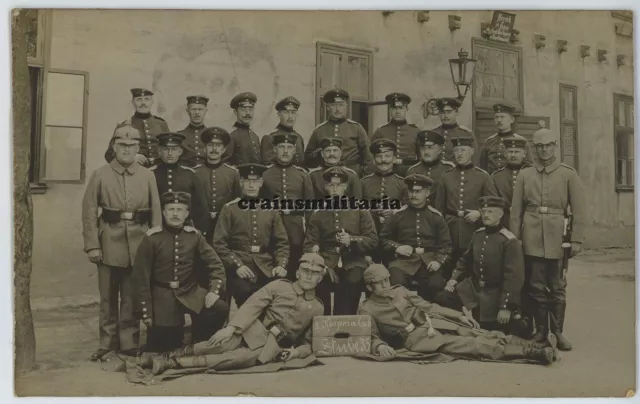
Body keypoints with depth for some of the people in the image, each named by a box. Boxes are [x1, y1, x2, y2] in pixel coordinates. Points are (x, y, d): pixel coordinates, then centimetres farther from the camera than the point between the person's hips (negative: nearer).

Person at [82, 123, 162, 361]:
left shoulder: (148, 176, 3)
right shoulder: (100, 175, 1)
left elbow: (156, 213, 4)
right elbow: (89, 212, -1)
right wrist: (92, 245, -6)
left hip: (139, 244, 1)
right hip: (109, 242, 0)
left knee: (132, 297, 9)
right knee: (108, 297, 9)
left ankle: (130, 344, 21)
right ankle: (108, 344, 23)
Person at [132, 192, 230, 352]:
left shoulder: (194, 235, -1)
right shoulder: (151, 238, -9)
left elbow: (215, 264, 3)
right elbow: (141, 277, -6)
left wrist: (214, 290, -13)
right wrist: (145, 312, -6)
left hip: (191, 292, 2)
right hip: (162, 296, -2)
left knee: (221, 309, -21)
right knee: (163, 348, -2)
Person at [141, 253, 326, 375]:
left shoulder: (317, 308, 11)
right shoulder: (279, 286, 6)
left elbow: (309, 341, 13)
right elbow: (252, 306, -4)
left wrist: (297, 352, -9)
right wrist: (231, 327, -18)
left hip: (272, 347, 0)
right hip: (253, 330, 1)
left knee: (243, 358, -30)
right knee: (219, 345, -29)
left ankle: (173, 363, -29)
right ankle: (167, 355, -17)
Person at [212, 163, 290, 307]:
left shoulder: (271, 209, 11)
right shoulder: (229, 209, 2)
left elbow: (282, 242, 12)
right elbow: (219, 243, -2)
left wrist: (281, 264, -4)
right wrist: (237, 265, -12)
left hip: (267, 270, 3)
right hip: (241, 272, -2)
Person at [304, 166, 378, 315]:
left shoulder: (360, 210, 12)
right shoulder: (318, 213, 14)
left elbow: (373, 240, 7)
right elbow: (309, 244, 8)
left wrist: (352, 240, -12)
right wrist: (321, 265, -10)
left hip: (352, 263, 0)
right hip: (327, 263, 1)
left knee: (353, 281, -24)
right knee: (317, 279, -23)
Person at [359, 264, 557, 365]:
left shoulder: (399, 290, 17)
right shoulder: (367, 310, 3)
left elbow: (428, 306, 18)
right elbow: (371, 338, 0)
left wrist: (460, 316, 11)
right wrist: (380, 346, -26)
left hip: (433, 322, 6)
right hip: (416, 336, -6)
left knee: (483, 335, -13)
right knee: (468, 345, -25)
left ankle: (535, 346, -22)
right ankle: (531, 353, -37)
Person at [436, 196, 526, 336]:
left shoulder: (510, 241, -18)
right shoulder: (478, 234, 3)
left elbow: (514, 277, -20)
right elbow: (466, 259, 17)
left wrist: (506, 307, -22)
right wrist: (453, 278, 4)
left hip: (495, 294, -6)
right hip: (472, 286, 6)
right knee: (442, 299, -8)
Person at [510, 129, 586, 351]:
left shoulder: (568, 174, 3)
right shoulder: (524, 175, 7)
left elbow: (579, 209, 0)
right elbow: (516, 210, 6)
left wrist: (577, 239, -6)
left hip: (557, 237, -1)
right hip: (532, 237, 1)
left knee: (557, 287, 5)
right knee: (536, 287, 7)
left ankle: (558, 331, 17)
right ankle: (540, 331, 18)